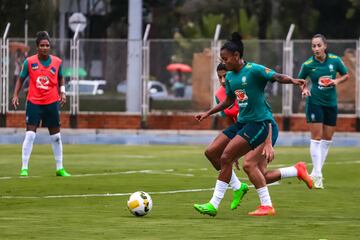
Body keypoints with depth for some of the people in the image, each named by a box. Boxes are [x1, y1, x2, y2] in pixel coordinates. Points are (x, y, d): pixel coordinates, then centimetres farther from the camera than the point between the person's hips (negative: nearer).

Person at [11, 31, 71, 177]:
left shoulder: (57, 62, -1)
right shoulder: (29, 62, -6)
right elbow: (21, 79, 6)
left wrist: (62, 93, 0)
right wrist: (15, 96, -3)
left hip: (52, 103, 2)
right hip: (34, 102, -2)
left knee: (56, 136, 8)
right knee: (30, 135, -11)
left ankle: (60, 168, 19)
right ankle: (24, 168, -6)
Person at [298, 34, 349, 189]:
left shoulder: (335, 60, -7)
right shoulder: (307, 65, -10)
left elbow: (346, 75, 7)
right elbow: (300, 80, 6)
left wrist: (337, 81, -12)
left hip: (331, 103, 3)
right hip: (315, 102, -3)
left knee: (327, 139, 8)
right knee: (316, 138, -9)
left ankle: (316, 172, 21)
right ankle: (317, 175, -7)